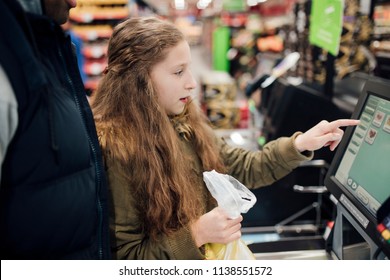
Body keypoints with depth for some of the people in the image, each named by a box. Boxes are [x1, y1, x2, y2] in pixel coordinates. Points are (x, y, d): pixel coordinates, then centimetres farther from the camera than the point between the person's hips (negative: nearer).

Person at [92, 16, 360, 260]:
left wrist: (299, 145, -4)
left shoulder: (184, 125, -1)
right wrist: (195, 234, -25)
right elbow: (125, 254, -16)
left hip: (218, 253, 6)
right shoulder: (113, 151, -22)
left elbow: (244, 170, 8)